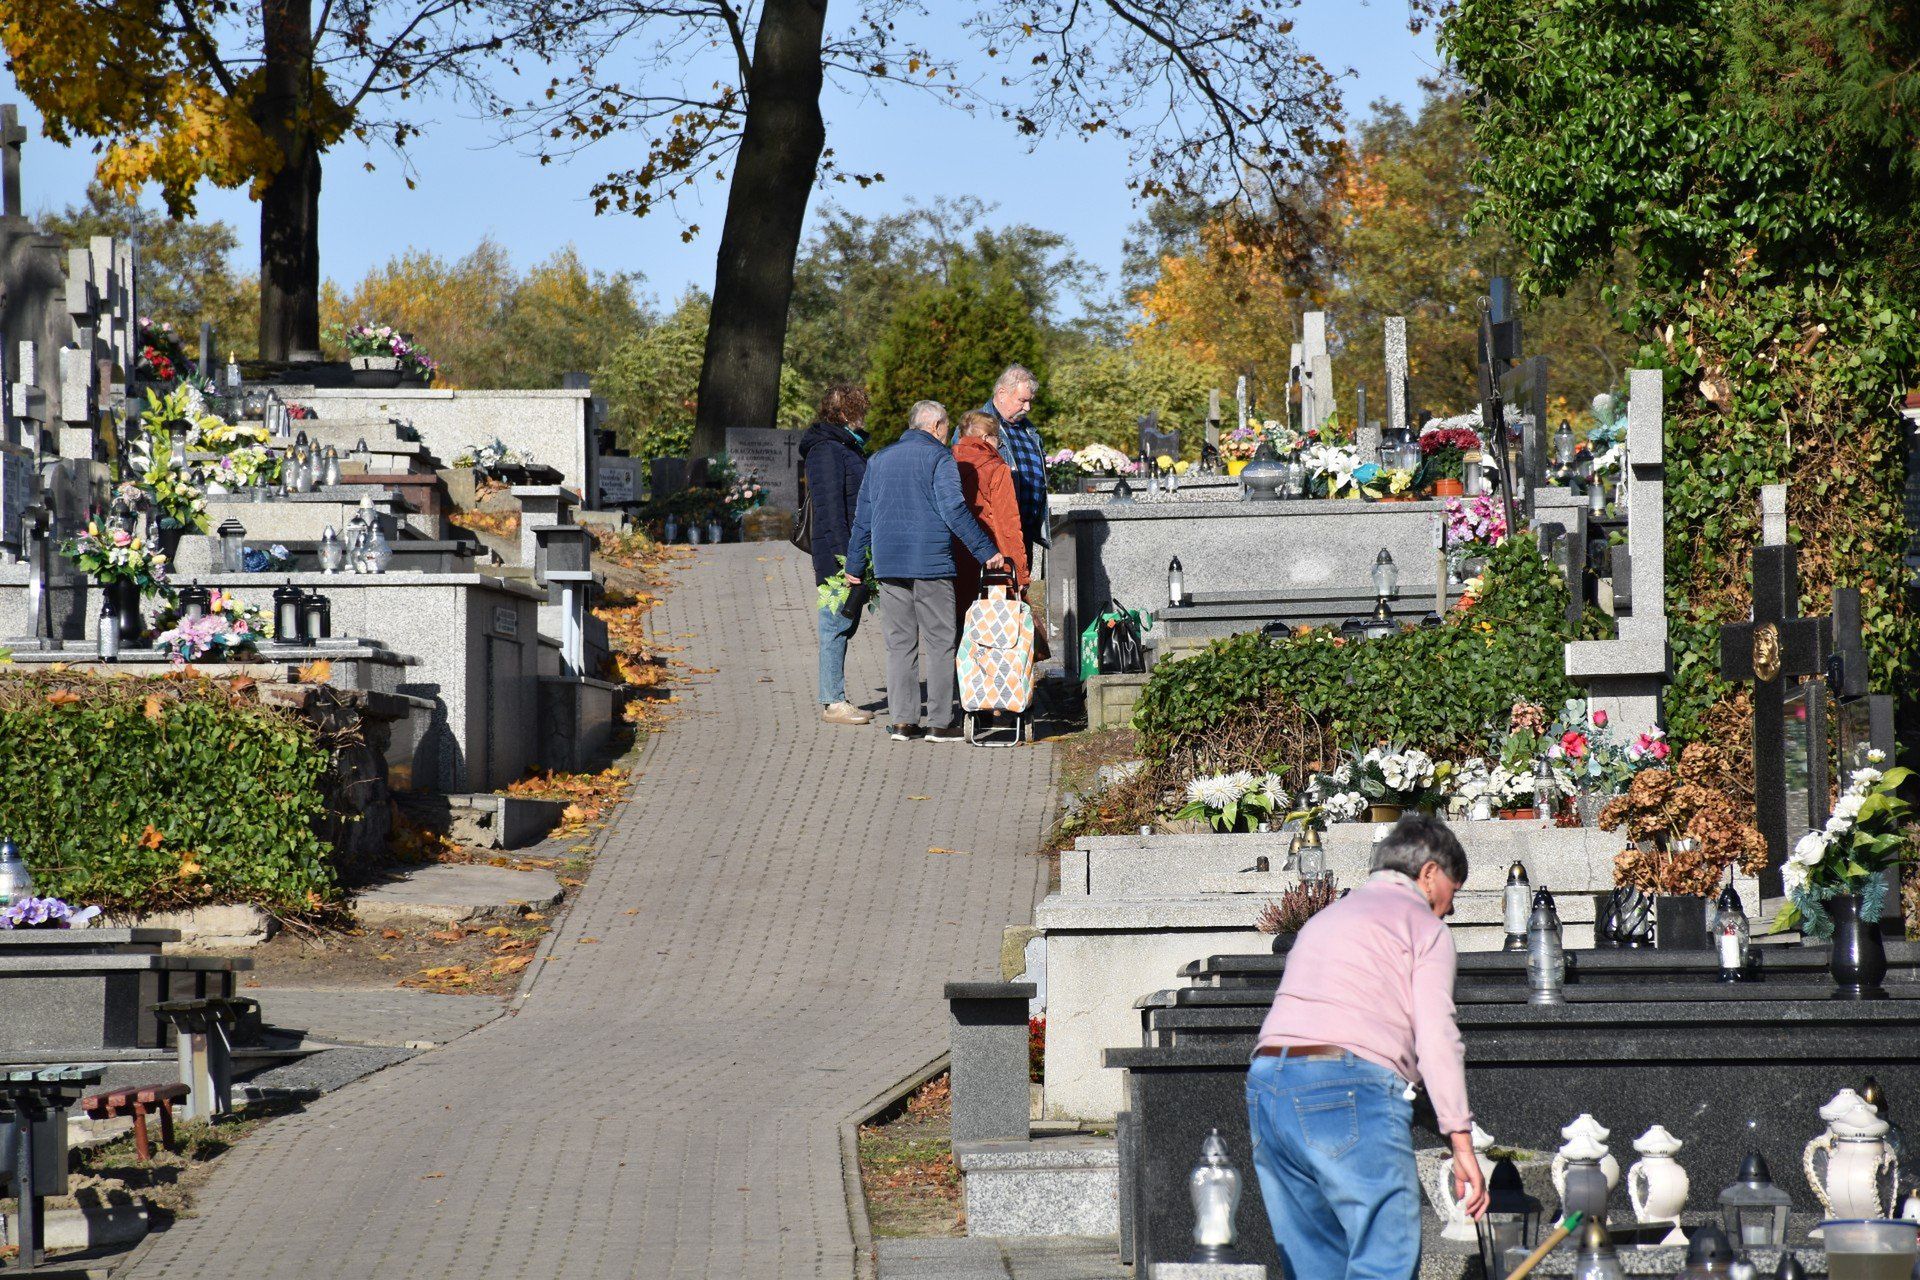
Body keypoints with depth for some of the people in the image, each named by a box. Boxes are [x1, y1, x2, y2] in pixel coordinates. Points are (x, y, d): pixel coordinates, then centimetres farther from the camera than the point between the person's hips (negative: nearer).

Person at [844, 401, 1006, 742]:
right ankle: (940, 721, -2)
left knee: (899, 643, 8)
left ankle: (902, 720, 4)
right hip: (931, 561, -5)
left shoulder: (879, 460, 15)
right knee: (940, 642, 0)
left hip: (889, 566, 5)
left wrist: (854, 563, 23)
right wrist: (986, 551, -11)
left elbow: (862, 516, 17)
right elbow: (953, 510, -13)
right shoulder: (939, 457, -3)